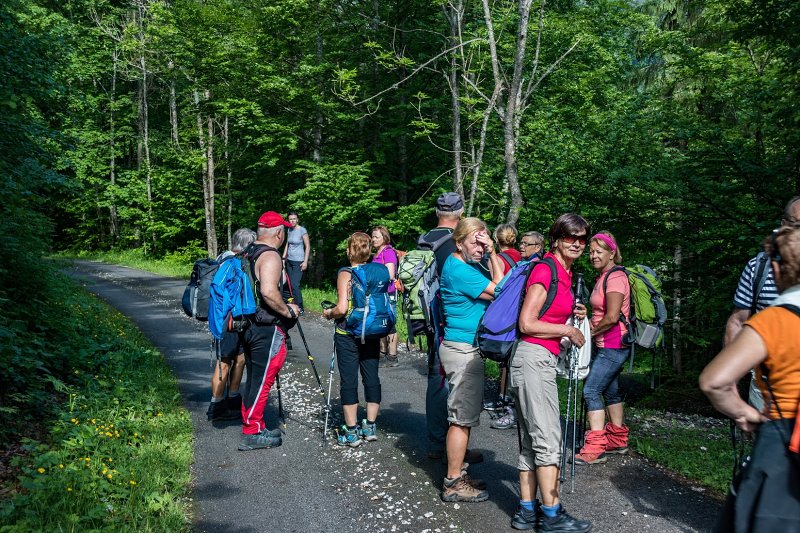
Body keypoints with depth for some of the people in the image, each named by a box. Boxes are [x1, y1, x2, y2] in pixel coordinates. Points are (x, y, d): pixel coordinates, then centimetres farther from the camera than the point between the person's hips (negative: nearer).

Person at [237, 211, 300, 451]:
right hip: (267, 330, -9)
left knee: (254, 379, 17)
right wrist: (287, 311, -15)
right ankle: (252, 432, 7)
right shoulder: (271, 256, -17)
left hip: (250, 326, 9)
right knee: (262, 381, -1)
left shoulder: (250, 253, 12)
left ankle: (255, 427, 27)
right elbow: (268, 292, -30)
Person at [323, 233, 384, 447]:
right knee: (372, 378, 11)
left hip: (348, 334, -4)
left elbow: (342, 308, -18)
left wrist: (328, 313, 1)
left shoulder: (345, 274, -11)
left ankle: (351, 431, 6)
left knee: (348, 380, 2)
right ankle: (370, 427, 19)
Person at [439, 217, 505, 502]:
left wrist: (492, 254, 4)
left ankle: (457, 475, 26)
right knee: (462, 417, -4)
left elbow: (495, 285, 15)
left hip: (465, 348, 11)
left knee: (464, 415, 16)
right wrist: (493, 254, -13)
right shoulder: (459, 270, -18)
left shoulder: (462, 265, 14)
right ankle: (454, 484, 5)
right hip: (463, 349, -11)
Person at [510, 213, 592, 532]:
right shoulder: (546, 269, -12)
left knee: (532, 440, 12)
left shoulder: (565, 272, 16)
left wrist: (571, 314, 12)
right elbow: (527, 324, -15)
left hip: (542, 359, 10)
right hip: (534, 358, -10)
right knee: (548, 438, -3)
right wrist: (568, 330, -7)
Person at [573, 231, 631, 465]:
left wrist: (591, 332, -8)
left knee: (591, 391, -12)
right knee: (610, 391, 16)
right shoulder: (603, 277, 14)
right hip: (606, 345, 10)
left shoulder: (615, 277, -15)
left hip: (613, 345, -10)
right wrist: (590, 321, 4)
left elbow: (612, 317, -21)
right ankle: (618, 440, 27)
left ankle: (596, 446, -10)